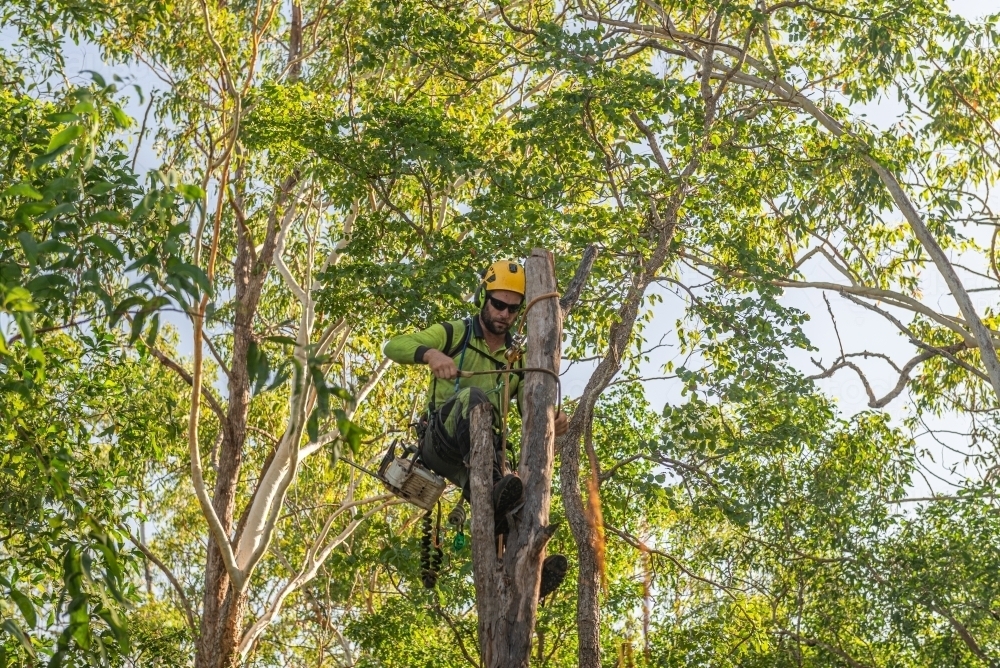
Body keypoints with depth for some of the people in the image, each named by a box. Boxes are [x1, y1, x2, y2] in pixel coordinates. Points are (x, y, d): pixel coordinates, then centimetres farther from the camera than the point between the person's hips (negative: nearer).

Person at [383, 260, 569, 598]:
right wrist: (430, 353, -28)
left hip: (481, 455, 4)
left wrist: (552, 421, -18)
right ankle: (494, 490, -53)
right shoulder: (454, 334, 7)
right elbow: (394, 345, -6)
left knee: (508, 508, -25)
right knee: (472, 398, -36)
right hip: (440, 441, -4)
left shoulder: (518, 359, 18)